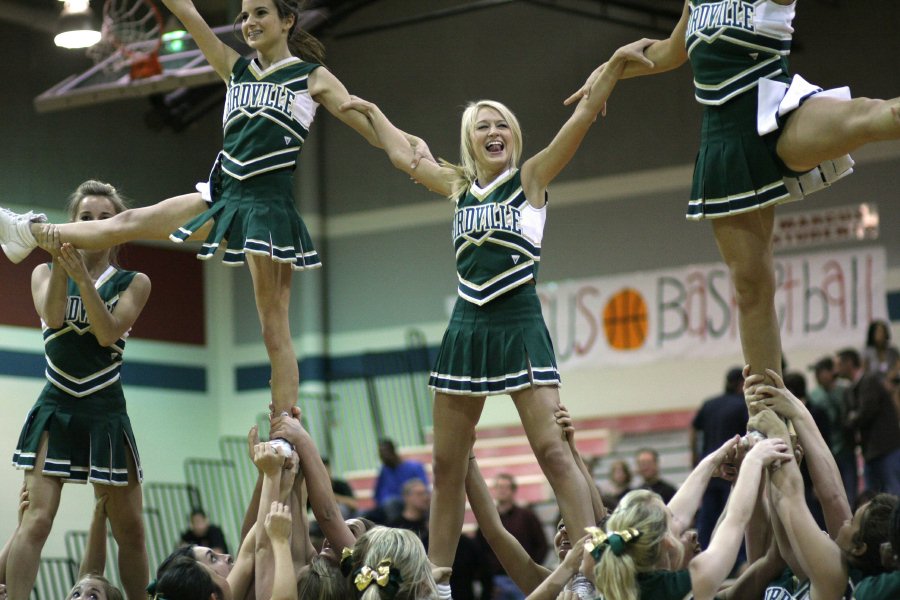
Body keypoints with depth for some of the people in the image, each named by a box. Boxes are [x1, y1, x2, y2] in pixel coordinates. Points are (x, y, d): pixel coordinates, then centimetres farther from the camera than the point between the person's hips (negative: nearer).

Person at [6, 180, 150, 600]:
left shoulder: (134, 283, 6)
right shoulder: (45, 274, 8)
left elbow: (108, 333, -10)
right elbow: (53, 316, -13)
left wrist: (83, 277, -23)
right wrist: (60, 263, -28)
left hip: (106, 412, 1)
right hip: (56, 409, -1)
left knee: (130, 530, 4)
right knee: (37, 520, -16)